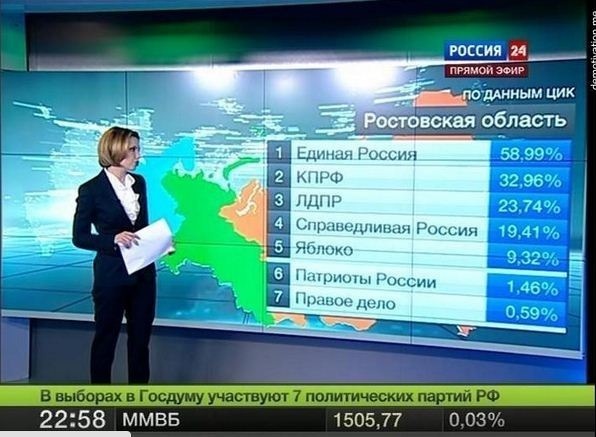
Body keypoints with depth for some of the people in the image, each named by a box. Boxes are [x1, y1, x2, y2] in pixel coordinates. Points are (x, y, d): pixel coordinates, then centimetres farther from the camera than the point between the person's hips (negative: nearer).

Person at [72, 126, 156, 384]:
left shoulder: (139, 182, 5)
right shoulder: (91, 189, -11)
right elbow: (79, 237, -9)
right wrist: (113, 240, -24)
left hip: (143, 272, 6)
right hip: (111, 274, -5)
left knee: (140, 337, 14)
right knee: (105, 338, 9)